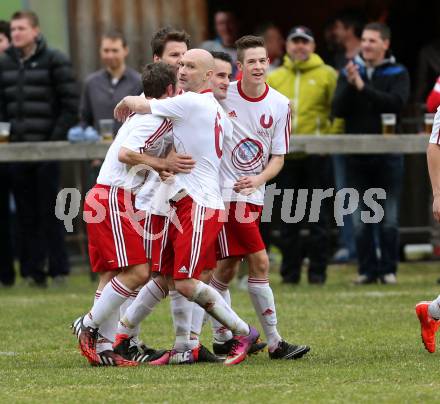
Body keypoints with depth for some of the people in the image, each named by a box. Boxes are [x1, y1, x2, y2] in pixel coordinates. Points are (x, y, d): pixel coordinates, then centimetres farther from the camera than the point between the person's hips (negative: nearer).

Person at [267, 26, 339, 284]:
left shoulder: (327, 75, 3)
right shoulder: (274, 78, 12)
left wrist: (332, 138, -11)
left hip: (317, 154, -3)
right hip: (285, 154, 3)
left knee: (318, 216, 0)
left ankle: (318, 270, 5)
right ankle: (290, 271, 11)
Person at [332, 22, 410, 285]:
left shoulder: (398, 73, 3)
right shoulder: (349, 72, 9)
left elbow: (397, 103, -15)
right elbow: (338, 110, -1)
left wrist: (363, 88, -18)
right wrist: (350, 85, -16)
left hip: (389, 154, -2)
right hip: (357, 154, 2)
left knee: (390, 218, -1)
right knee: (361, 219, 4)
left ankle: (389, 269, 6)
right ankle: (368, 269, 10)